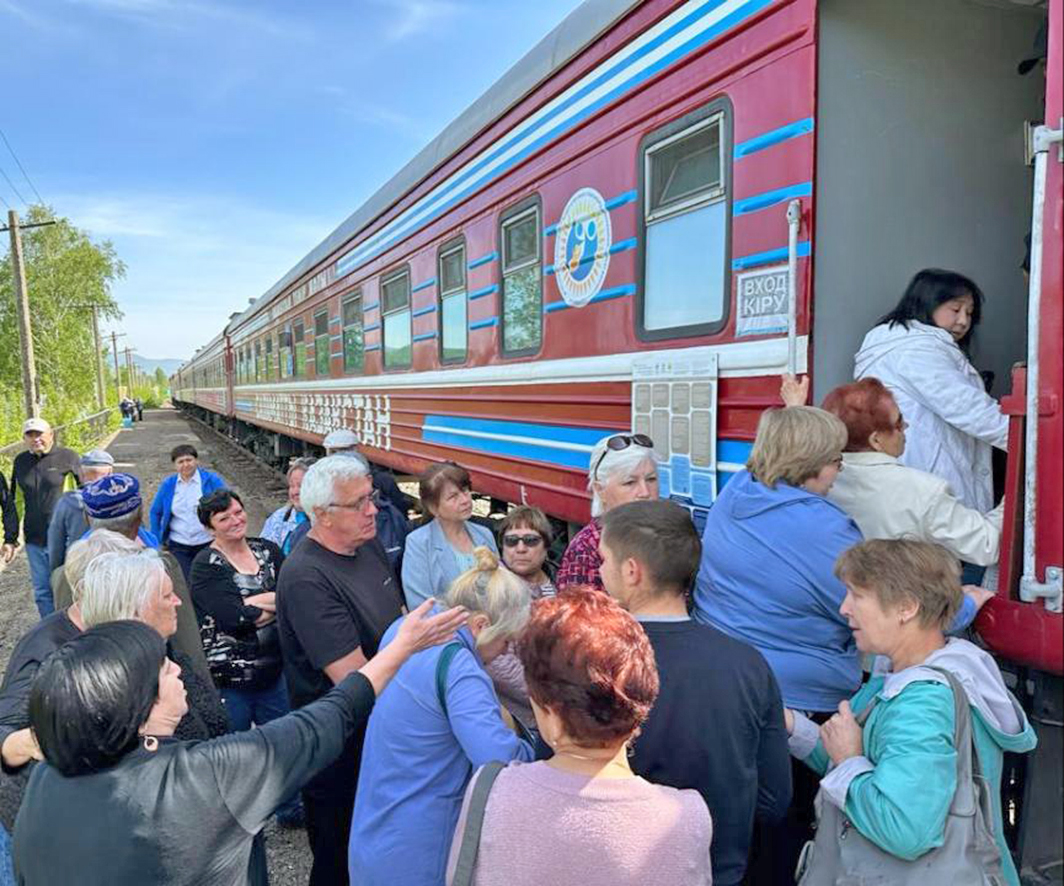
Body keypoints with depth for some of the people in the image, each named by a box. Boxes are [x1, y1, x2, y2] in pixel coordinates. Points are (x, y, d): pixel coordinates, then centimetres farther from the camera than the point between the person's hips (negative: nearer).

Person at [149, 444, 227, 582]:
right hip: (178, 546, 2)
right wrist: (157, 541, 8)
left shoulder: (212, 480, -6)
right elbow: (155, 512, 13)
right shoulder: (168, 485, 3)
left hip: (207, 544, -2)